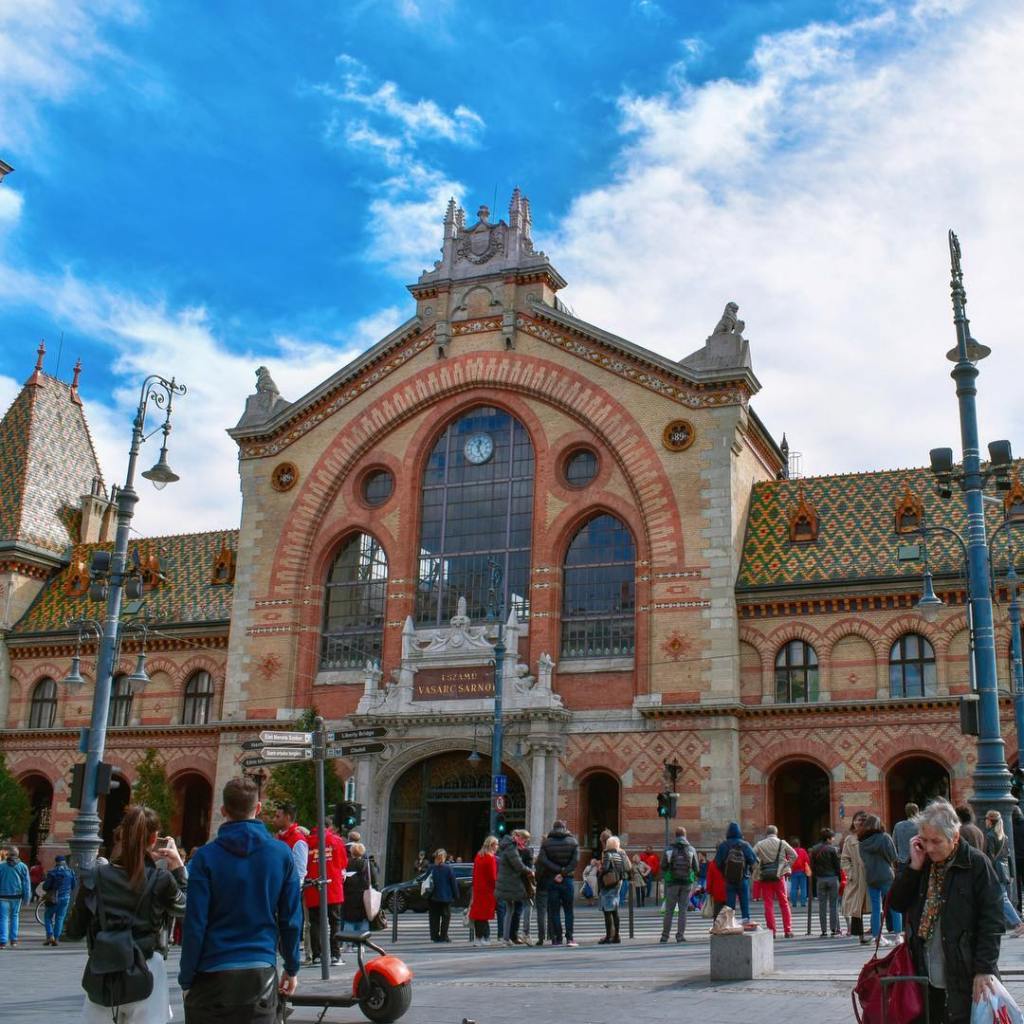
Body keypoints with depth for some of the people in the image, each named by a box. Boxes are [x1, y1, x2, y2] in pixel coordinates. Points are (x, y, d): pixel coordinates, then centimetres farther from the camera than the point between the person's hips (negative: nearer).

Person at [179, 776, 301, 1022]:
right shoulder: (282, 854, -2)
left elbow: (195, 924, -9)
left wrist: (186, 979, -1)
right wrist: (292, 969, 12)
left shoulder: (206, 856, -8)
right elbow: (291, 919, 1)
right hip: (262, 973, 2)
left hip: (212, 974, -2)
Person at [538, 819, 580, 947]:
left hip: (552, 880, 0)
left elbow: (541, 860, -12)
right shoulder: (573, 841, 2)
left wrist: (558, 870, -13)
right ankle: (569, 938, 0)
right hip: (567, 880, 0)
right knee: (568, 910, 8)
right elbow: (575, 860, -10)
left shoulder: (547, 842, 1)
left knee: (554, 911, 5)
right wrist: (564, 873, -12)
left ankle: (557, 939, 2)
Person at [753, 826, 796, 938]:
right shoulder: (782, 843, 2)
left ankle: (771, 931, 2)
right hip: (779, 876, 0)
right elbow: (794, 855, -1)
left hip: (765, 878, 0)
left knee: (768, 904, 4)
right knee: (784, 903, 8)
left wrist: (757, 869, 2)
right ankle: (788, 930, 7)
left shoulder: (760, 845, 3)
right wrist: (787, 866, 6)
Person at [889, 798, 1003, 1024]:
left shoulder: (976, 864, -8)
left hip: (964, 979, -5)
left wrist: (984, 970, -15)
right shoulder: (922, 863, 9)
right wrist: (914, 867, -6)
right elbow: (897, 904, 6)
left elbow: (992, 920, -10)